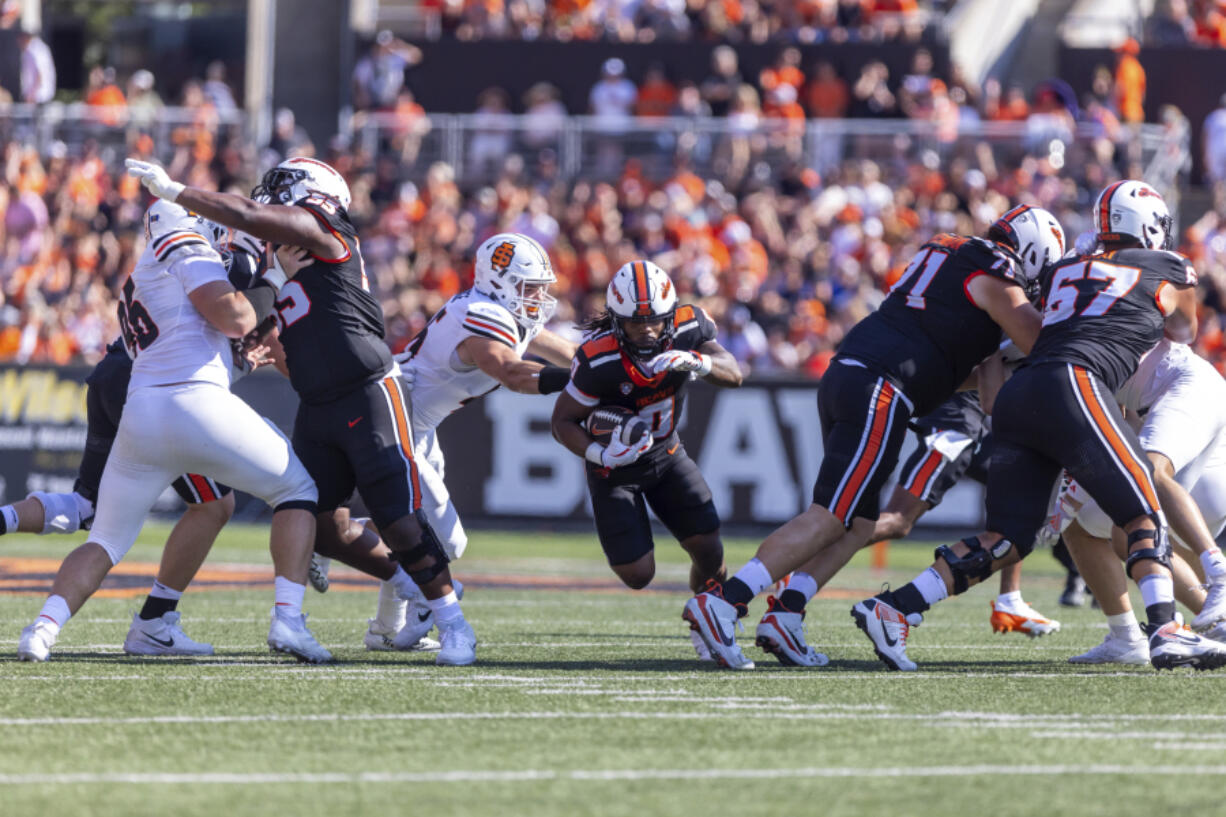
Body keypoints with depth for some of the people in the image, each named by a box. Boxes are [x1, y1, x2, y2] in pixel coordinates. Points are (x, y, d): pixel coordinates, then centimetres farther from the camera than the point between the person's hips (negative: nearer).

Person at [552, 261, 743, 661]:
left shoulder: (688, 327, -20)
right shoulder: (600, 360, -31)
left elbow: (733, 374, -22)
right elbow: (563, 422, -22)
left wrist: (696, 362, -43)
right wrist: (600, 454, -39)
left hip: (666, 454, 4)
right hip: (616, 464, -4)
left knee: (709, 553, -3)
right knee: (638, 575, -7)